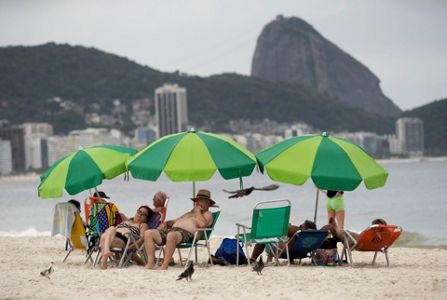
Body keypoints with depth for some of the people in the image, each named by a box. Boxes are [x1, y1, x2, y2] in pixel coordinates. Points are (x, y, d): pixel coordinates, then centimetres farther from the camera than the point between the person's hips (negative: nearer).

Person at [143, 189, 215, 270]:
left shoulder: (207, 214, 15)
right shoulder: (189, 213, 40)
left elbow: (202, 224, -8)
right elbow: (175, 221, 34)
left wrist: (198, 211, 4)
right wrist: (166, 223, 13)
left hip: (187, 233, -8)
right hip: (172, 230, 8)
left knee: (171, 235, -44)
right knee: (148, 233, -13)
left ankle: (165, 265, -41)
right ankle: (151, 263, -21)